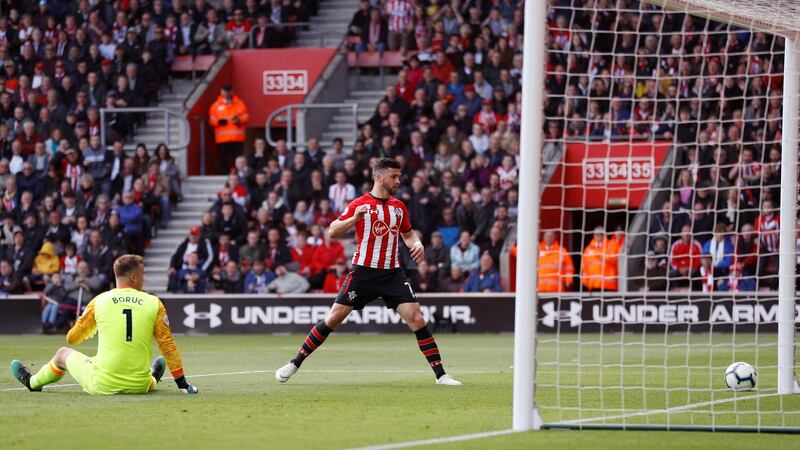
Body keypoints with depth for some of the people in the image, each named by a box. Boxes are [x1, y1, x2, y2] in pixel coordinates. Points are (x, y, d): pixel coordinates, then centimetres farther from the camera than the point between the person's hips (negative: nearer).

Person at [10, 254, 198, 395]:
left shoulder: (100, 301, 0)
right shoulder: (154, 303, -1)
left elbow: (72, 339, 13)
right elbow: (168, 346, 1)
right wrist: (182, 383, 9)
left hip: (102, 385, 1)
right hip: (139, 386, 0)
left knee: (63, 354, 29)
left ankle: (32, 382, 53)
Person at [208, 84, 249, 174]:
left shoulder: (239, 104, 10)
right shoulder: (216, 105, 9)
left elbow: (246, 117, 7)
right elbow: (212, 120, 5)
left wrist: (239, 120, -15)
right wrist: (219, 121, -16)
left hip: (237, 138, 0)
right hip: (222, 139, 0)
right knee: (223, 160, -2)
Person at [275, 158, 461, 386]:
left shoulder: (399, 207, 10)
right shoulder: (360, 204, -4)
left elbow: (407, 233, 27)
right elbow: (332, 232, -9)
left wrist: (417, 244, 4)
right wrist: (354, 218, -27)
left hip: (392, 273, 3)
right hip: (364, 272, -3)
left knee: (417, 319, -9)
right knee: (333, 318, -3)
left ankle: (440, 374, -4)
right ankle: (294, 364, 10)